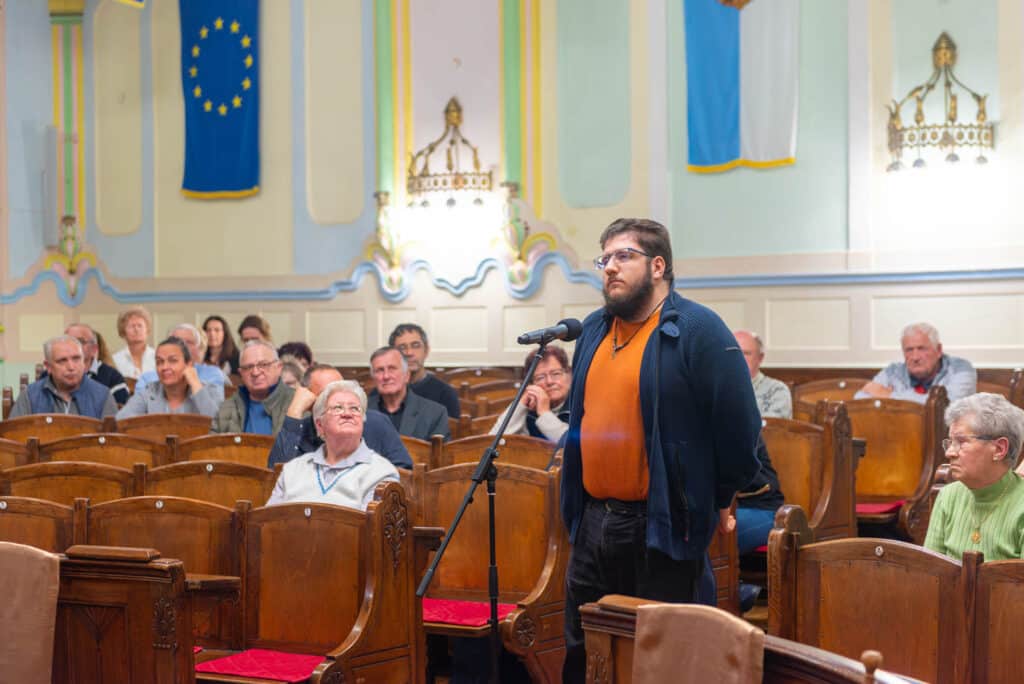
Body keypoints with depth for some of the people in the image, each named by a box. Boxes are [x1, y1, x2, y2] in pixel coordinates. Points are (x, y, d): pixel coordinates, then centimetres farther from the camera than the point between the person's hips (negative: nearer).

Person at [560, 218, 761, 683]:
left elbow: (738, 424, -14)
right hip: (592, 521, 7)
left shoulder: (697, 330, -11)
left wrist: (719, 500, -5)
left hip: (661, 527, -7)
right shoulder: (593, 331, 13)